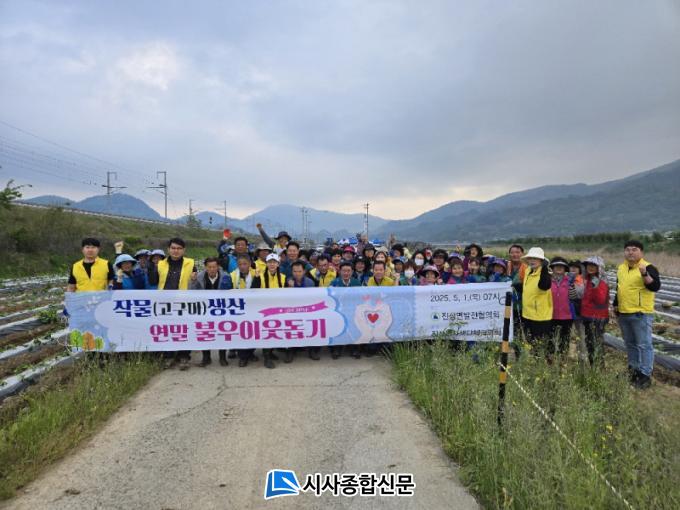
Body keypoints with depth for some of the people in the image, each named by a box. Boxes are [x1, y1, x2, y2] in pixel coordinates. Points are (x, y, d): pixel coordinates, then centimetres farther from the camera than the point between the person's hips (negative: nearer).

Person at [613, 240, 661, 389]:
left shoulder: (648, 267, -10)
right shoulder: (621, 268, 11)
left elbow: (655, 287, -22)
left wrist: (644, 274, -34)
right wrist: (616, 305, 19)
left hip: (641, 314, -7)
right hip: (623, 314, 7)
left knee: (644, 344, -3)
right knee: (630, 344, 16)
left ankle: (645, 375, 3)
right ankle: (634, 370, 28)